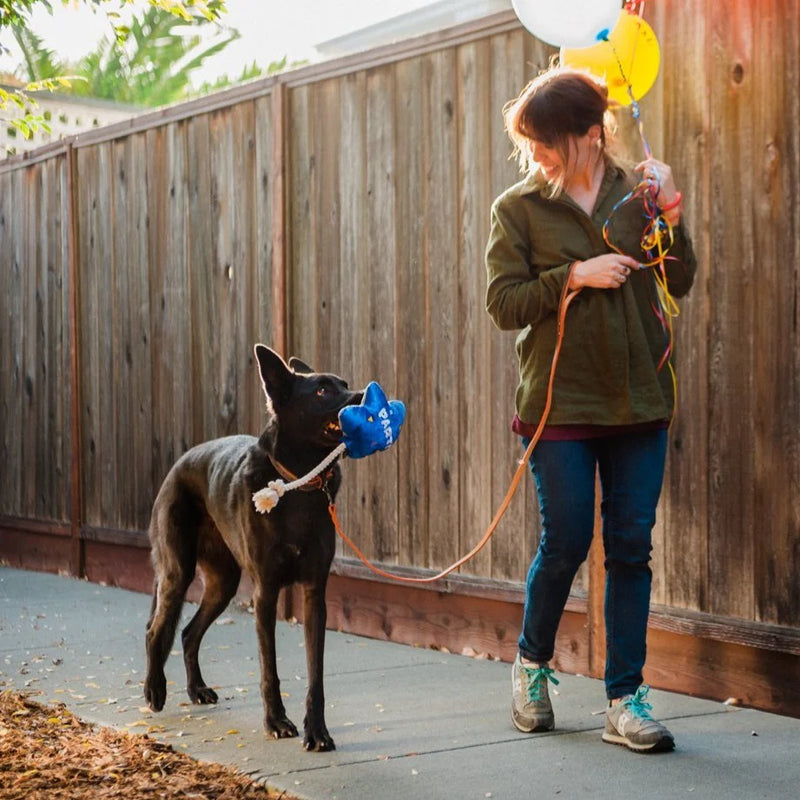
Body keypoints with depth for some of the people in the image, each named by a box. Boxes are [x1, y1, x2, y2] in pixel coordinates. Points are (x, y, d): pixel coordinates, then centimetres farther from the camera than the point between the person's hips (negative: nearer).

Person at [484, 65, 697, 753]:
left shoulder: (637, 190, 5)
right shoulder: (518, 207, 0)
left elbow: (680, 284, 5)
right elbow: (504, 303, -6)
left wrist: (671, 223, -11)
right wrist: (575, 276, -16)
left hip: (639, 397, 2)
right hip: (560, 403, -2)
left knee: (631, 547, 3)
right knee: (566, 545, 0)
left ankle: (625, 698, 11)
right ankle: (532, 662, 26)